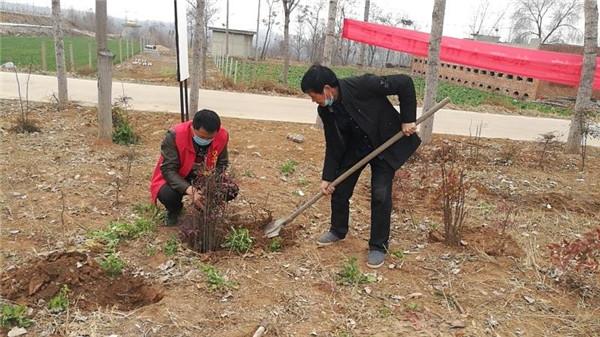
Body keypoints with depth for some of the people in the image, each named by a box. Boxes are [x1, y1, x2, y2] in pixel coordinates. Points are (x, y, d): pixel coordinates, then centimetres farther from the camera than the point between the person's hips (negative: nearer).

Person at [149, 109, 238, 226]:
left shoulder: (222, 135, -21)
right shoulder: (174, 135, -31)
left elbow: (222, 164, -8)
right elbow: (168, 169, -30)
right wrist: (189, 190, -45)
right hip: (176, 179, -3)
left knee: (231, 190, -19)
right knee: (167, 194, -34)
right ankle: (174, 210, 6)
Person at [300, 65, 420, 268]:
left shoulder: (363, 85, -30)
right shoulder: (325, 110, -11)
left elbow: (405, 83, -24)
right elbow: (333, 146, -2)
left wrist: (408, 119, -24)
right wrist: (328, 177, -3)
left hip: (386, 144, -5)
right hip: (355, 147, 6)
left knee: (380, 194, -11)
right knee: (339, 189, 5)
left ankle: (378, 246, 7)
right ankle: (338, 231, 32)